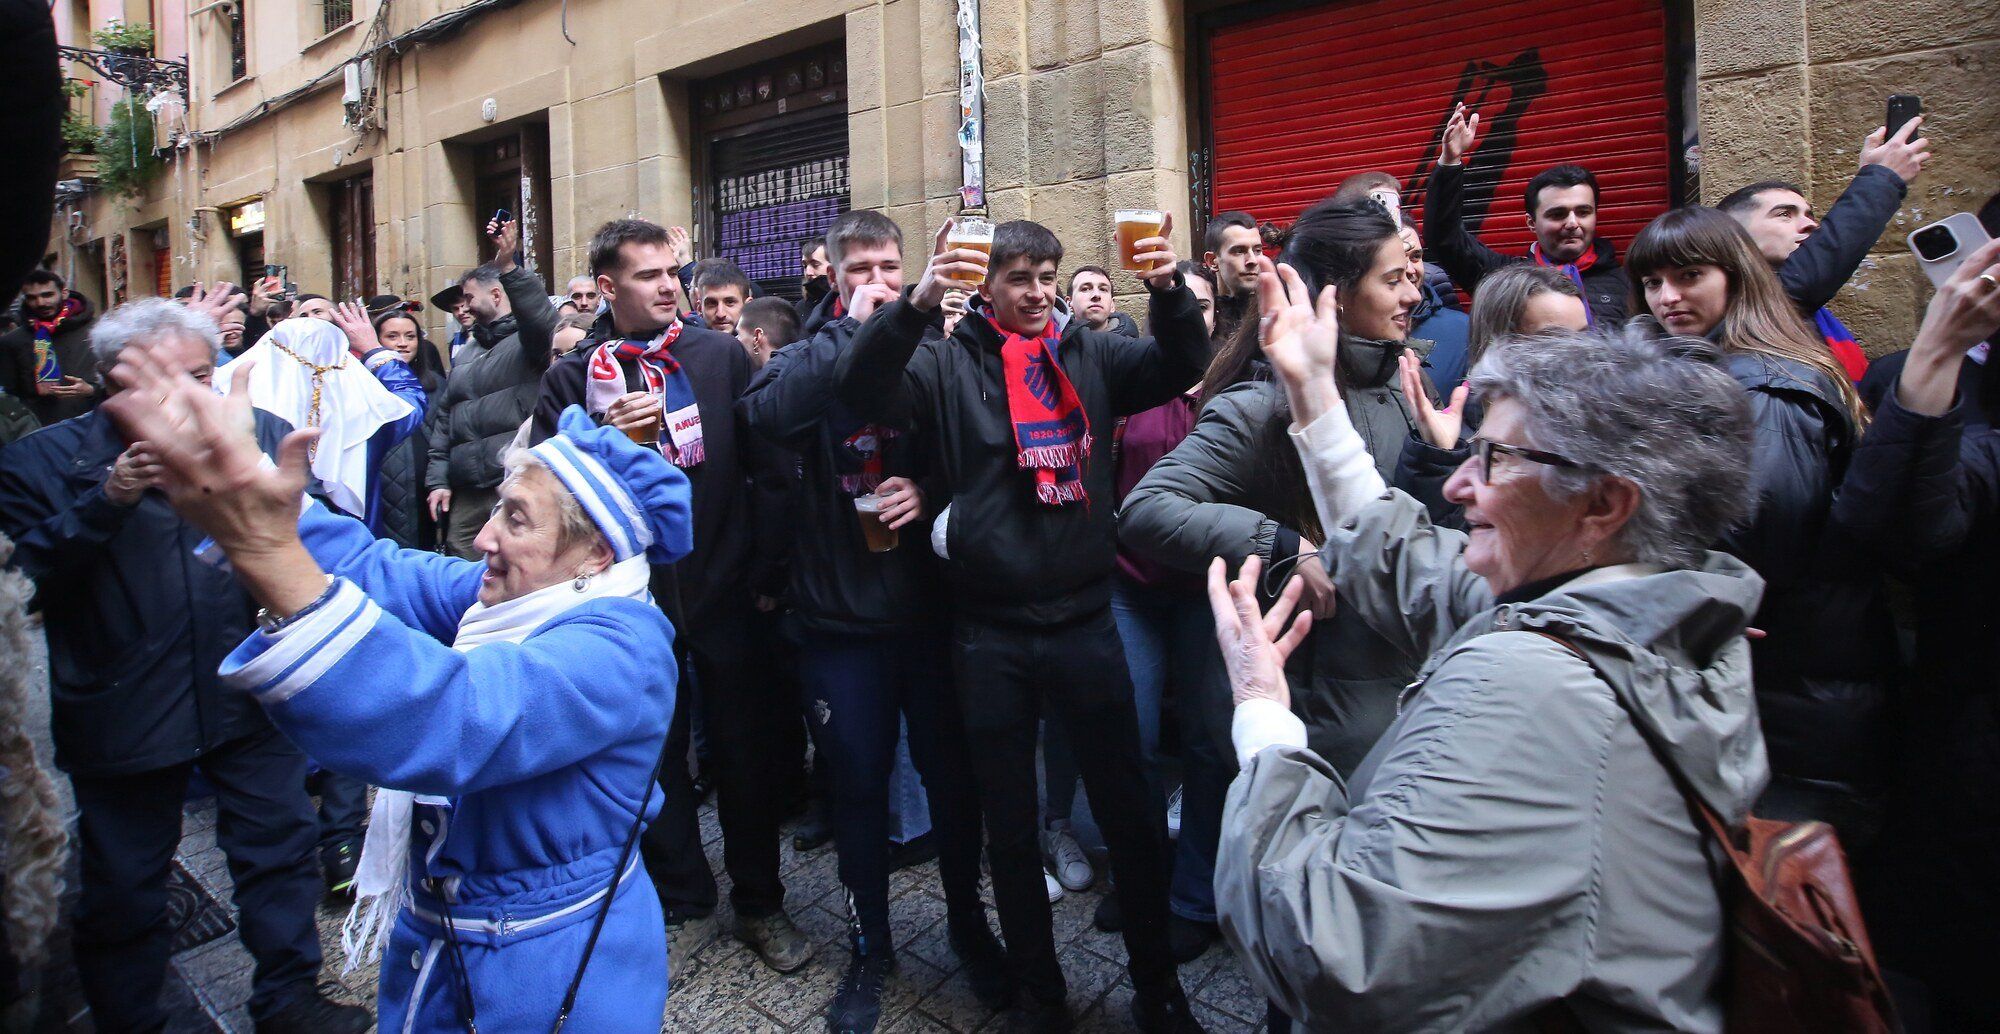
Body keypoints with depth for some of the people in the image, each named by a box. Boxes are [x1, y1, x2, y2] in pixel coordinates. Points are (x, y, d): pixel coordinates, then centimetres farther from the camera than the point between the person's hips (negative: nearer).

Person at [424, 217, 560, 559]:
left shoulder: (528, 339, 2)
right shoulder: (465, 355, 25)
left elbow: (541, 317, -23)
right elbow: (443, 418, 25)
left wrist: (508, 266, -37)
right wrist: (438, 479, 17)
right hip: (466, 492, 8)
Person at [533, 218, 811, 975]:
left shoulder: (720, 355, 1)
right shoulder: (574, 377, 1)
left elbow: (764, 458, 1)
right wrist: (606, 438, -21)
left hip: (723, 590, 0)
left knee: (746, 750, 10)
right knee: (656, 755, 13)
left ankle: (760, 903, 28)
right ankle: (684, 903, 32)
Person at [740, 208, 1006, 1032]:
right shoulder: (812, 356, -1)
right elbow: (764, 412, -24)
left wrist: (934, 492, -14)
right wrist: (851, 327, -20)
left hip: (932, 613, 1)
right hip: (841, 621, -1)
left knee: (952, 777, 13)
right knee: (859, 787, 12)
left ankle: (968, 923, 37)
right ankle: (870, 947, 32)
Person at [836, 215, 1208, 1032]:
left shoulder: (1089, 354, 6)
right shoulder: (949, 364, 0)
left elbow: (1182, 367, -3)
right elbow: (862, 392, -15)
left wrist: (1170, 291, -22)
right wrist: (917, 303, -31)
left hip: (1084, 620, 1)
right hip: (990, 633, -1)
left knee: (1131, 812, 10)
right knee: (1010, 824, 13)